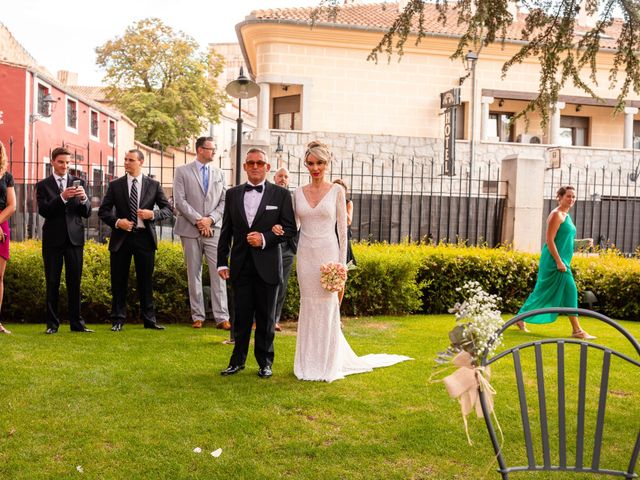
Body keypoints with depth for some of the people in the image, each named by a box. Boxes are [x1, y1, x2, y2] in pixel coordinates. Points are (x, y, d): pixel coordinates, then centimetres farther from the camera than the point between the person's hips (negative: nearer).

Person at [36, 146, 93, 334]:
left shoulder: (78, 182, 9)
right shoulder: (43, 185, 5)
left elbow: (87, 213, 4)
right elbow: (43, 211, -8)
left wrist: (83, 198, -16)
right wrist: (62, 197, -21)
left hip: (75, 238, 1)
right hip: (53, 239, -1)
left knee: (74, 282, 3)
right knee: (52, 283, 3)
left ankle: (76, 323, 8)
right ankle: (52, 324, 10)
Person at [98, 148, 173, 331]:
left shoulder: (153, 185, 5)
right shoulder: (115, 185, 5)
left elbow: (168, 209, 5)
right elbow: (103, 211, 7)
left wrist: (152, 214, -13)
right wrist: (117, 222, -11)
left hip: (145, 236, 0)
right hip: (121, 237, 1)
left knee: (145, 281, 5)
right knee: (119, 282, 5)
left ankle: (149, 319, 13)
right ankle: (118, 320, 14)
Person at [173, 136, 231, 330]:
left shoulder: (219, 174, 14)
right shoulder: (182, 172, 4)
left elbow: (224, 201, 8)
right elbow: (180, 200, -4)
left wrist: (210, 219, -7)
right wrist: (198, 220, -11)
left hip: (214, 229, 2)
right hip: (190, 230, -2)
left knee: (218, 273, -4)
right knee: (194, 274, 3)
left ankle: (222, 318, -3)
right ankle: (198, 316, 11)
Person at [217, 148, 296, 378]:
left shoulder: (281, 194, 0)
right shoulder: (233, 194, 8)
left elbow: (289, 228, -2)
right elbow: (226, 231, 9)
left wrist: (265, 238, -15)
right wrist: (222, 262, 4)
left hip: (267, 266, -2)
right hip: (240, 266, 2)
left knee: (266, 317, 8)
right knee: (241, 316, 8)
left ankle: (265, 362, 20)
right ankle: (238, 360, 21)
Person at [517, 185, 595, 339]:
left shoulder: (566, 215, 17)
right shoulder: (556, 215, -12)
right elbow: (549, 240, -18)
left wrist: (583, 241, 11)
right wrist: (559, 262, -22)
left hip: (561, 260, 10)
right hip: (555, 261, -10)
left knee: (545, 292, 12)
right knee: (570, 291, -9)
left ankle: (521, 318, 21)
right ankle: (577, 330, -4)